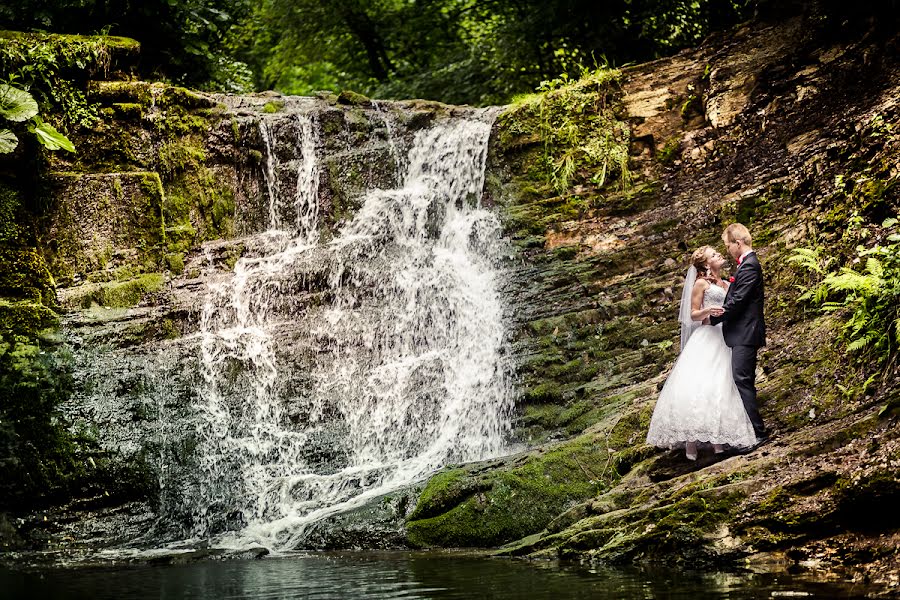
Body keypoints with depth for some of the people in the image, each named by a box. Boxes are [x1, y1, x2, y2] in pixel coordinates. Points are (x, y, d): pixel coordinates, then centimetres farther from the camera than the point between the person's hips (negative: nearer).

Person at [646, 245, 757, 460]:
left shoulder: (728, 285, 20)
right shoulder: (701, 283, 2)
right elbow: (693, 315, -1)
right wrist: (707, 311, -18)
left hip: (726, 341, 6)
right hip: (707, 338, -6)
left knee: (720, 388, -4)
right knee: (697, 386, -16)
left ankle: (719, 441, -8)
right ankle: (691, 441, -18)